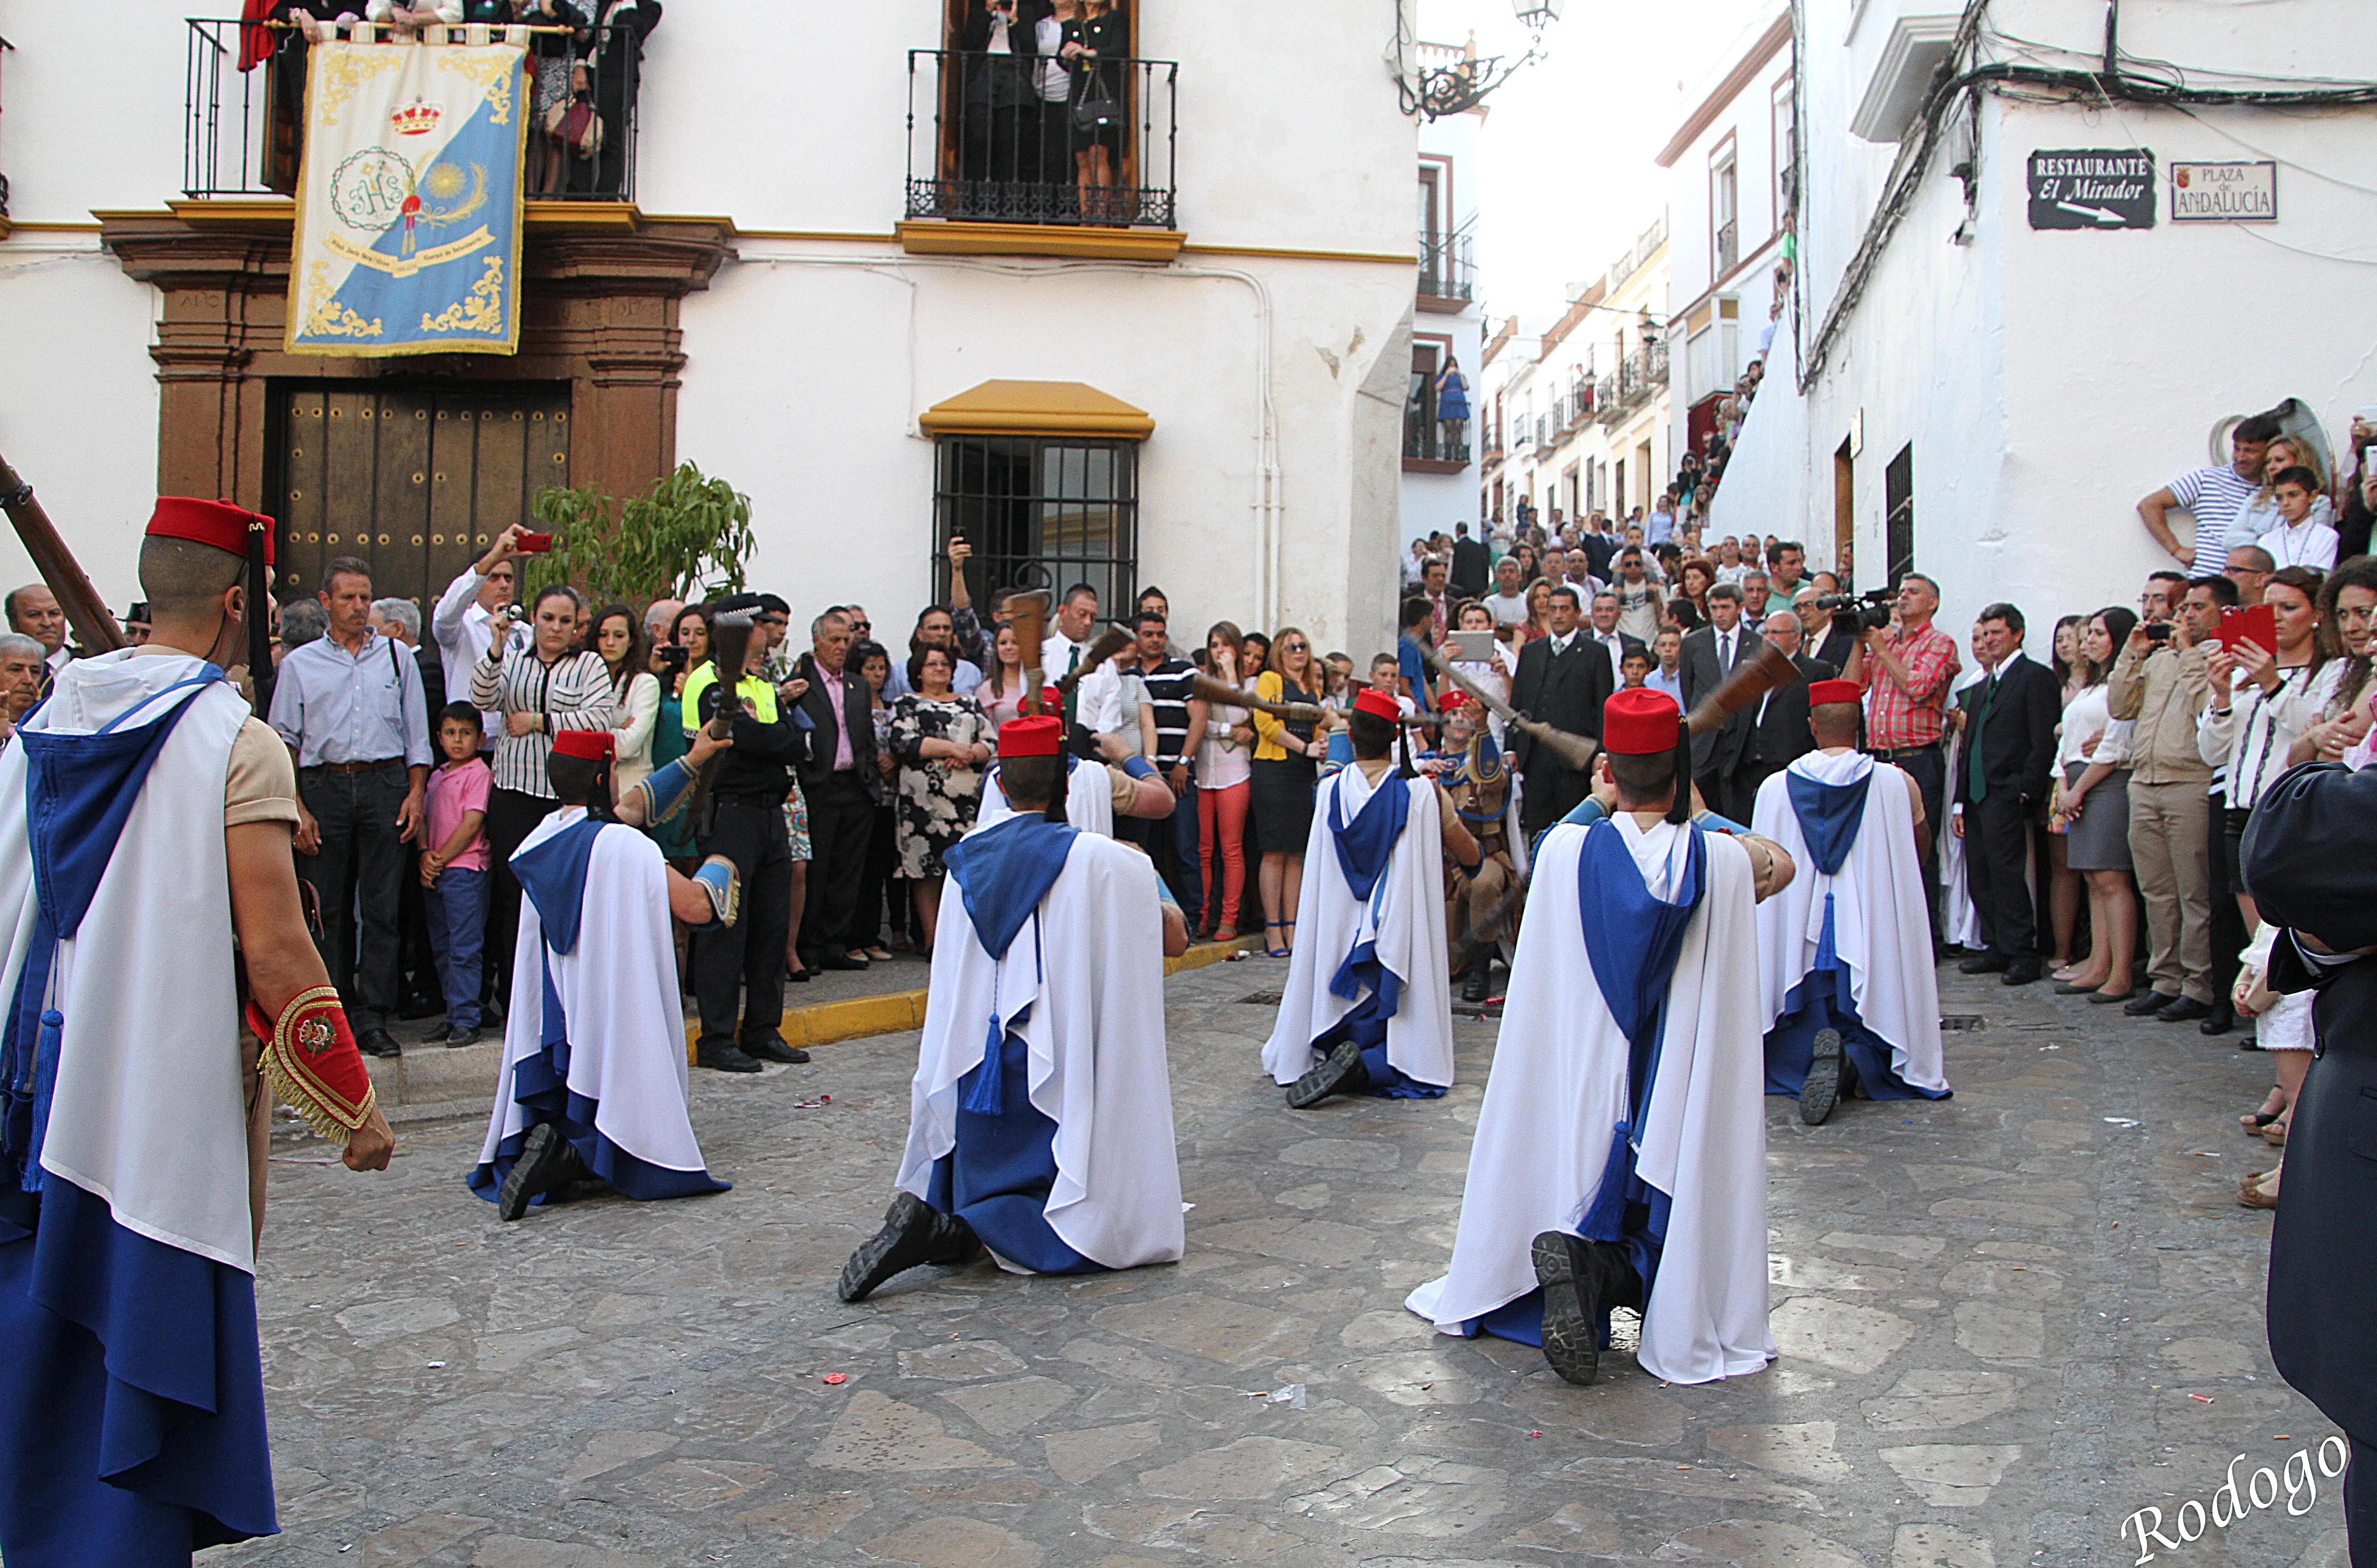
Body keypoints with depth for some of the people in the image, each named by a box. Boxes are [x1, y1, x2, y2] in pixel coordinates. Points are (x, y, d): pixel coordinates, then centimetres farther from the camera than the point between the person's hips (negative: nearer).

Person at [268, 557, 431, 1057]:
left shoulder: (397, 657, 13)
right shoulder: (300, 664, 11)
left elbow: (417, 733, 13)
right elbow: (285, 740, 8)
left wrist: (416, 793, 1)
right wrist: (296, 808, -1)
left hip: (386, 783, 0)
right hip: (324, 787, 0)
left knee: (381, 904, -2)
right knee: (329, 907, 3)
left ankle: (374, 1015, 1)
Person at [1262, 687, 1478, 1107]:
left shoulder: (1328, 792, -1)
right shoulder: (1422, 792, -7)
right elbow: (1471, 857, 5)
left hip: (1336, 947, 3)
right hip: (1399, 945, -3)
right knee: (1405, 1054, 6)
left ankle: (1326, 1063, -12)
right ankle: (1363, 1067, -23)